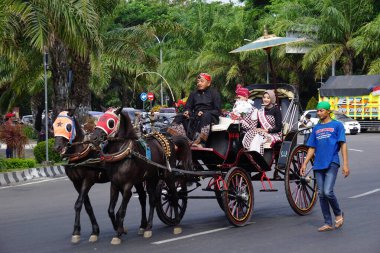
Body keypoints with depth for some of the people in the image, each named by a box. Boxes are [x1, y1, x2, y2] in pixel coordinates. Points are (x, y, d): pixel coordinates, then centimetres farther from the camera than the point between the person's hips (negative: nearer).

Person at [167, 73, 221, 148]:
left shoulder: (214, 93, 6)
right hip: (196, 116, 5)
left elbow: (217, 111, -2)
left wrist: (204, 113, -18)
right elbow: (188, 107, 16)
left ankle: (200, 142, -56)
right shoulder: (193, 94, 21)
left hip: (210, 116, -5)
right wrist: (187, 112, -10)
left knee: (205, 117, -39)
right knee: (179, 118, -19)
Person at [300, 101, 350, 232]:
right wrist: (304, 164, 11)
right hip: (318, 165, 5)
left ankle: (338, 214, 11)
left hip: (331, 163, -5)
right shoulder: (316, 128, 16)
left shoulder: (337, 125, 2)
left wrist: (345, 164, -9)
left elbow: (343, 145, -2)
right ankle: (328, 223, 11)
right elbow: (312, 148, 19)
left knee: (328, 192, -16)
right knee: (321, 194, 3)